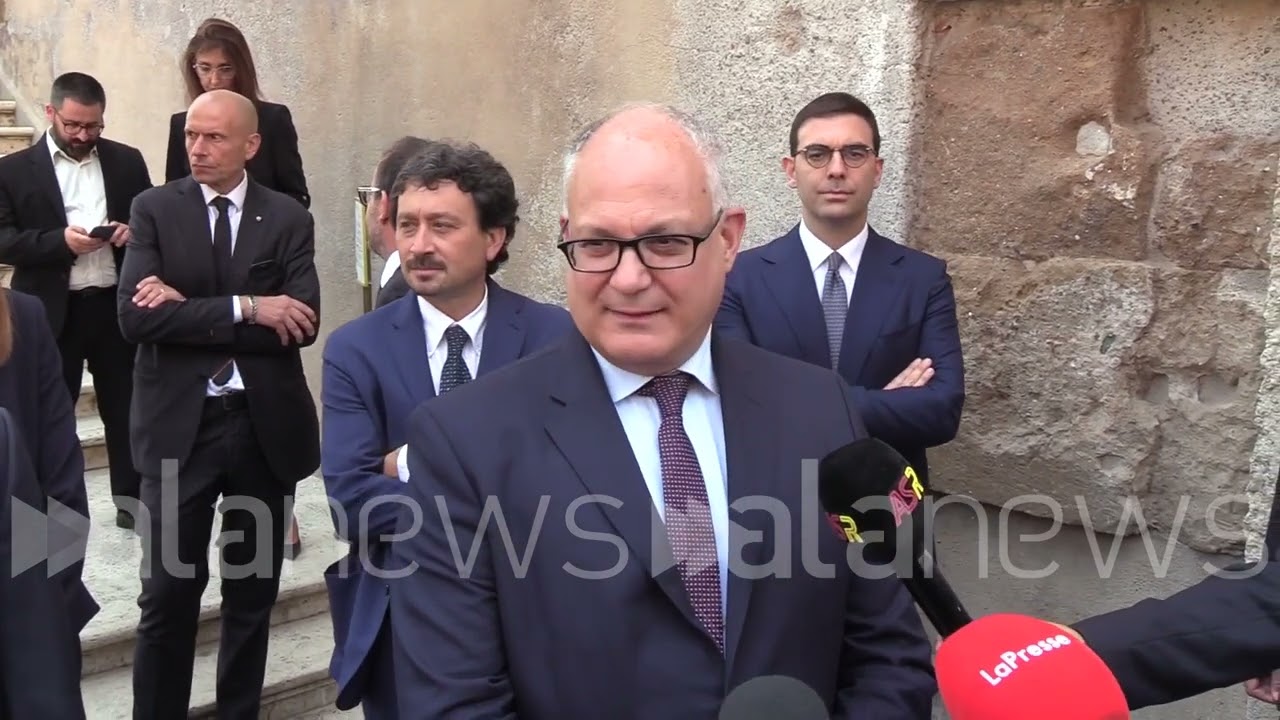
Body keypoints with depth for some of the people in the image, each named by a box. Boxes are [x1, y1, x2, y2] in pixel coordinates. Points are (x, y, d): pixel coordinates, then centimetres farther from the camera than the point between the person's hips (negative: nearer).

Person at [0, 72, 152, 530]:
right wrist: (60, 241, -20)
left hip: (117, 303, 2)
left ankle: (130, 495, 25)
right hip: (52, 311, -2)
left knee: (125, 404, 11)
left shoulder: (127, 161, 6)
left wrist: (135, 230, -11)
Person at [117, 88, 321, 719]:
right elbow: (136, 317, -13)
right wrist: (244, 308, -19)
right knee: (168, 594, 5)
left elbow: (302, 323, -13)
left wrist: (187, 308, -17)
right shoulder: (154, 209, 1)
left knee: (253, 591, 14)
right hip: (179, 424, -1)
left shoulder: (288, 219, 1)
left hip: (265, 426, 1)